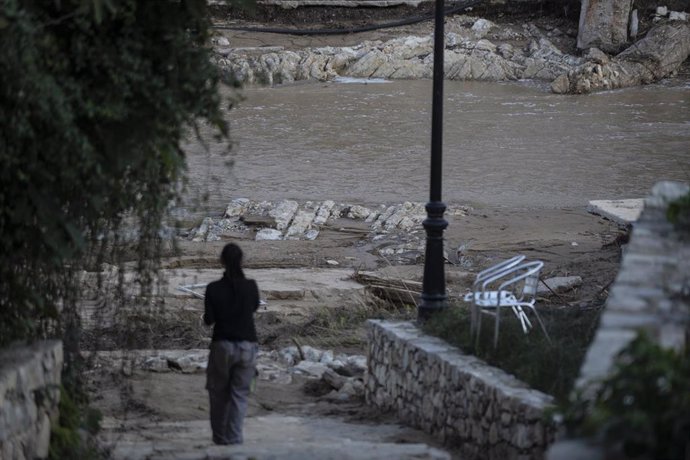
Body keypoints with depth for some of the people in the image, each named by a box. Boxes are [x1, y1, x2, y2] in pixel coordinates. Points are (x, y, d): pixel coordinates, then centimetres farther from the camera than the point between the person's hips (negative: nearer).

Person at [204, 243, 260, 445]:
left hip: (223, 345, -1)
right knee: (239, 394, 6)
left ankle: (220, 439, 19)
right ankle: (234, 440, -4)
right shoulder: (250, 286, -5)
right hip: (247, 345, 1)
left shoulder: (214, 288, -9)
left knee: (219, 393, 15)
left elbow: (208, 320, -4)